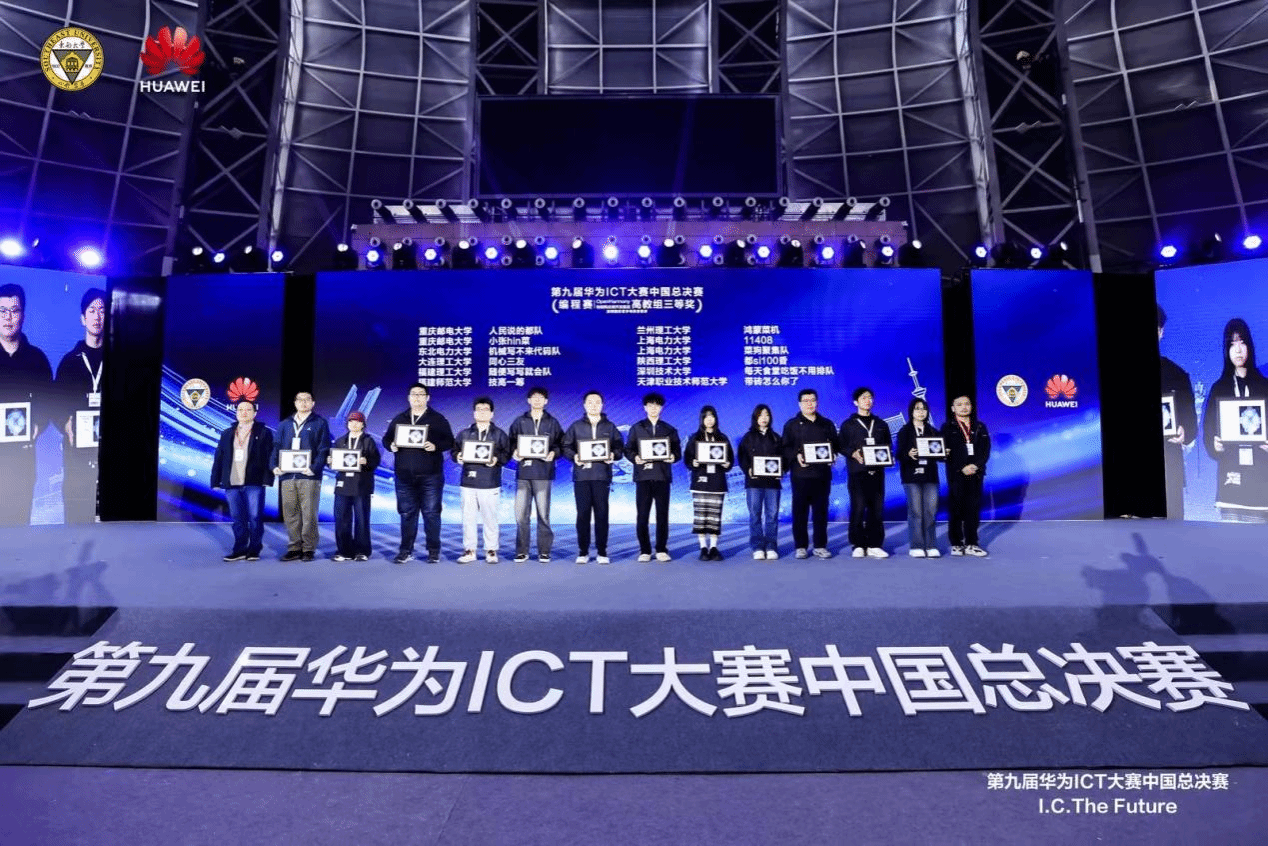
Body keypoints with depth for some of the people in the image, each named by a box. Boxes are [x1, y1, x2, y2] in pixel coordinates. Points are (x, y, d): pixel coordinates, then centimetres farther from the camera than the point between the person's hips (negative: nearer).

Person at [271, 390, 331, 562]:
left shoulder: (320, 423, 5)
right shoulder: (284, 424, 18)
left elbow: (323, 450, -3)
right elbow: (277, 447, 14)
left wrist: (315, 468, -16)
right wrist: (275, 466, -3)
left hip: (309, 477, -4)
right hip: (287, 476, 4)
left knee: (309, 514, -3)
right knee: (290, 514, 6)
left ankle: (309, 549, 5)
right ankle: (294, 547, 14)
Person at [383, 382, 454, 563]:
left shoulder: (437, 419, 4)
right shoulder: (399, 419, 14)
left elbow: (449, 441, -1)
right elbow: (386, 438, 17)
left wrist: (435, 446, -19)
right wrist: (391, 446, -5)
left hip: (430, 476, -3)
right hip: (404, 476, 3)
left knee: (431, 513, -1)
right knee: (407, 513, 7)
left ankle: (434, 551, 8)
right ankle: (406, 551, 16)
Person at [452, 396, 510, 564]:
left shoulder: (499, 434, 7)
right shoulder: (464, 434, 13)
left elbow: (507, 454, 2)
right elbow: (454, 451, 12)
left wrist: (496, 459, -16)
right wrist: (458, 457, -9)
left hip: (490, 484, -2)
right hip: (468, 482, 2)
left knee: (490, 518, 1)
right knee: (468, 518, 3)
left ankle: (491, 551, 12)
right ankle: (469, 550, 13)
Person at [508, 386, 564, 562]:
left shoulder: (553, 423, 10)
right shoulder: (519, 422, 12)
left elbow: (561, 445, 8)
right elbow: (510, 442, 12)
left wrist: (553, 453, -11)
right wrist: (514, 452, -8)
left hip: (544, 474, -1)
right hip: (523, 472, 1)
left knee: (543, 514, 0)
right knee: (521, 515, -1)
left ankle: (544, 551, 9)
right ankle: (522, 551, 9)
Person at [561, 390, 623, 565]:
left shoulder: (610, 427, 11)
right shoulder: (576, 426, 10)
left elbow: (619, 447, 9)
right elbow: (566, 446, 7)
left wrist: (613, 455, -11)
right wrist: (573, 456, -12)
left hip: (602, 476, 0)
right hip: (581, 475, 0)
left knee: (601, 514, 0)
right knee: (583, 514, 1)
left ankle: (602, 552, 7)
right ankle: (583, 552, 9)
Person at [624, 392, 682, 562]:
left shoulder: (669, 430, 13)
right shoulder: (636, 428, 10)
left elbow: (678, 451, 9)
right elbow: (628, 450, 6)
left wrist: (673, 457, -13)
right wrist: (635, 457, -15)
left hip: (662, 476, 1)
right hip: (643, 476, -1)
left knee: (662, 515, 2)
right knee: (642, 516, -1)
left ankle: (662, 550, 10)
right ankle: (645, 550, 8)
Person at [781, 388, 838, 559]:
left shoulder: (827, 424, 16)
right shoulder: (792, 425, 6)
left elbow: (835, 445, 17)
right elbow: (785, 448, 0)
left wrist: (832, 456, -3)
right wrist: (796, 456, -17)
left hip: (822, 474, 2)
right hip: (800, 474, -2)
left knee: (821, 511, 4)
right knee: (800, 511, 0)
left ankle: (820, 546, 12)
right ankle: (801, 546, 7)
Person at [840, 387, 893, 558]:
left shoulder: (881, 424, 19)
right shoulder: (848, 424, 8)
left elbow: (889, 445, 17)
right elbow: (841, 446, 3)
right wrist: (853, 454, -16)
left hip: (877, 471, 3)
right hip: (857, 471, -3)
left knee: (877, 508, 1)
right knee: (858, 508, -6)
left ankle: (874, 545, 8)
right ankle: (858, 545, 2)